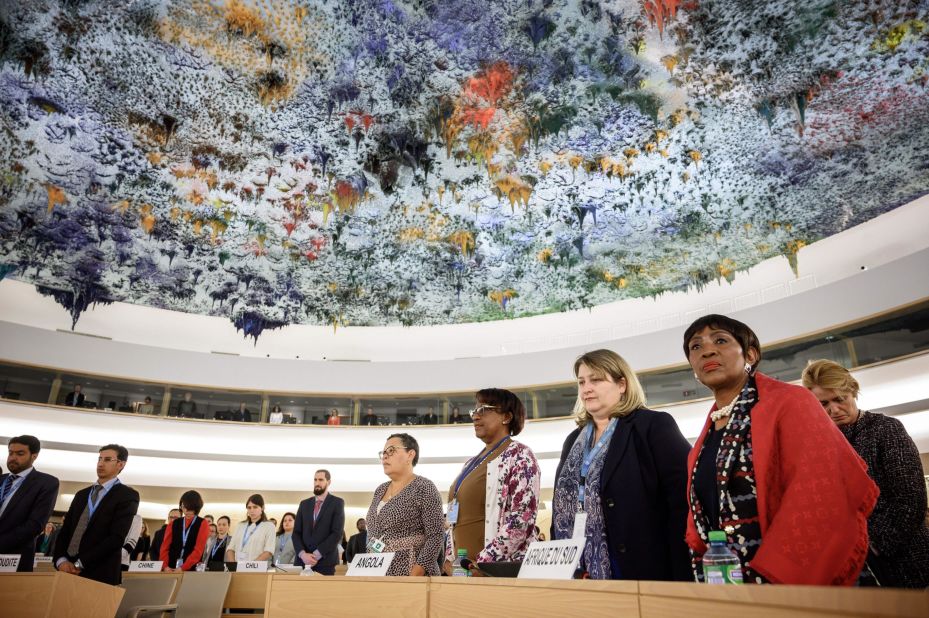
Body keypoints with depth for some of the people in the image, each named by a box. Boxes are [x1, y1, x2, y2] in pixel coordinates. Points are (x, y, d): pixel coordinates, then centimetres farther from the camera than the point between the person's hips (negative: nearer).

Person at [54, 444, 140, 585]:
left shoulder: (127, 495, -5)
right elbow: (65, 530, 10)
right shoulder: (81, 494, 17)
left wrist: (79, 564, -14)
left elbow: (117, 537, -14)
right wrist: (61, 560, -7)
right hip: (68, 569, 5)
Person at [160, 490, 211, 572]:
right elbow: (165, 546, 4)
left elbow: (198, 549, -10)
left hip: (191, 570, -3)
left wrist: (183, 568, -18)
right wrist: (165, 566, -11)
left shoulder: (203, 524, -1)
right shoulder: (174, 524, 12)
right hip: (171, 569, 3)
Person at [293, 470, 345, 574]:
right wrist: (303, 554, -8)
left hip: (325, 562, -3)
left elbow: (337, 533, -8)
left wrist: (317, 555, -13)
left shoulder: (337, 503, 0)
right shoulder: (304, 504, 14)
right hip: (302, 561, 3)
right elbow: (296, 533, 8)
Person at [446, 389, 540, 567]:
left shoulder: (518, 455, -8)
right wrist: (450, 560, 6)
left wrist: (482, 562, -21)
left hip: (500, 568, -7)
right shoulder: (472, 462, 15)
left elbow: (522, 519, -18)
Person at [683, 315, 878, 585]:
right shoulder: (708, 434, 10)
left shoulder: (789, 403, -10)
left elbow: (823, 500, -21)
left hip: (786, 585, -6)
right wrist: (702, 572, 2)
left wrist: (770, 579, -25)